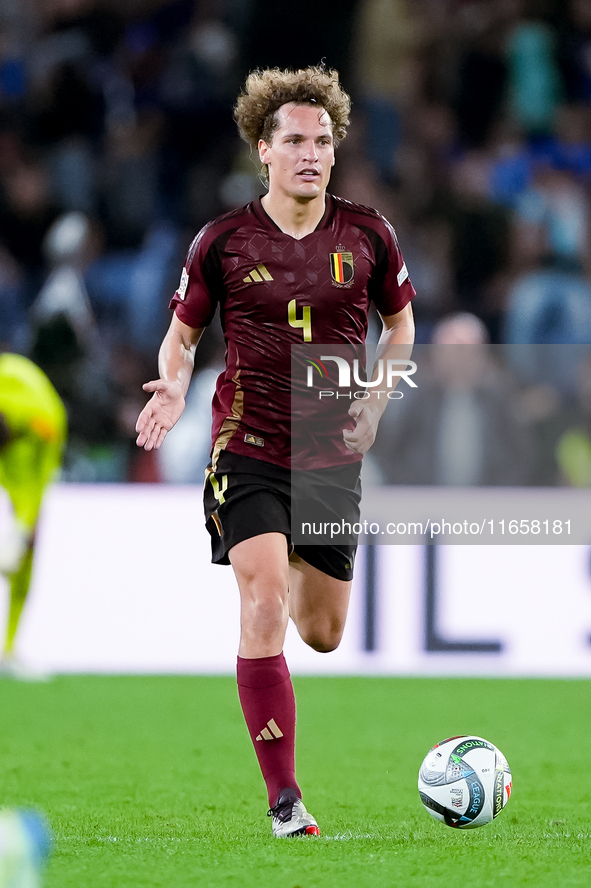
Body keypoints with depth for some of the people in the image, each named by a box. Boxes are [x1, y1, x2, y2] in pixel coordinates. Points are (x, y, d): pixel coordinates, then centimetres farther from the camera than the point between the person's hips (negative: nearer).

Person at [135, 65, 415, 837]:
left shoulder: (367, 235, -1)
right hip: (248, 449, -3)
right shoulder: (223, 242, -5)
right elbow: (182, 333, 6)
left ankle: (298, 566, 52)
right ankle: (284, 800, -18)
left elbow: (401, 323, 14)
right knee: (265, 604, -20)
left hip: (333, 456, 3)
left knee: (323, 633, 11)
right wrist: (173, 389, -15)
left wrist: (376, 399, -2)